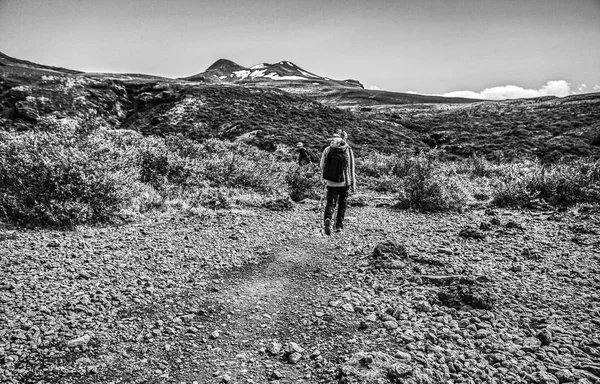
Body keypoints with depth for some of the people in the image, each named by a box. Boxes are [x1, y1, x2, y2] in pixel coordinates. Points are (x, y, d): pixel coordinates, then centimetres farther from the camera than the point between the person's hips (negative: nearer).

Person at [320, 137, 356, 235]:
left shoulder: (328, 150, -3)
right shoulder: (348, 151, -3)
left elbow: (322, 166, 1)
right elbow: (351, 169, -1)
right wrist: (353, 184, 6)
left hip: (331, 182, 0)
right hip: (344, 183, 0)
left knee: (330, 203, 5)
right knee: (342, 204, 15)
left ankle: (327, 219, -22)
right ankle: (339, 225, 15)